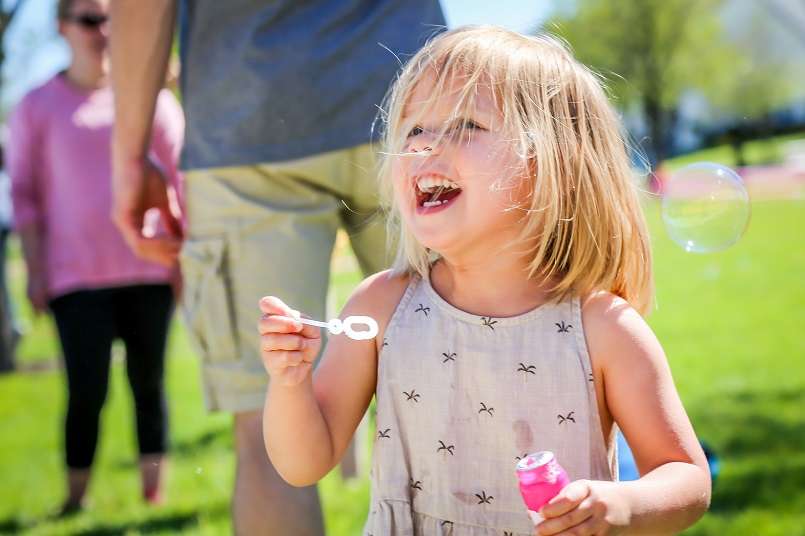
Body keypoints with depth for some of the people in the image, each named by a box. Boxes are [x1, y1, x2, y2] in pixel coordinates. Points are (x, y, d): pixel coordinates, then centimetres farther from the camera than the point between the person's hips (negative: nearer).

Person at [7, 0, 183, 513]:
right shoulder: (38, 106, 5)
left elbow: (180, 178, 10)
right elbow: (25, 193, 4)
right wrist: (35, 269, -2)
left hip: (149, 268, 2)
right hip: (78, 275, -2)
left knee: (149, 383, 4)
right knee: (87, 389, -8)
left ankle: (154, 492, 11)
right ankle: (75, 499, 3)